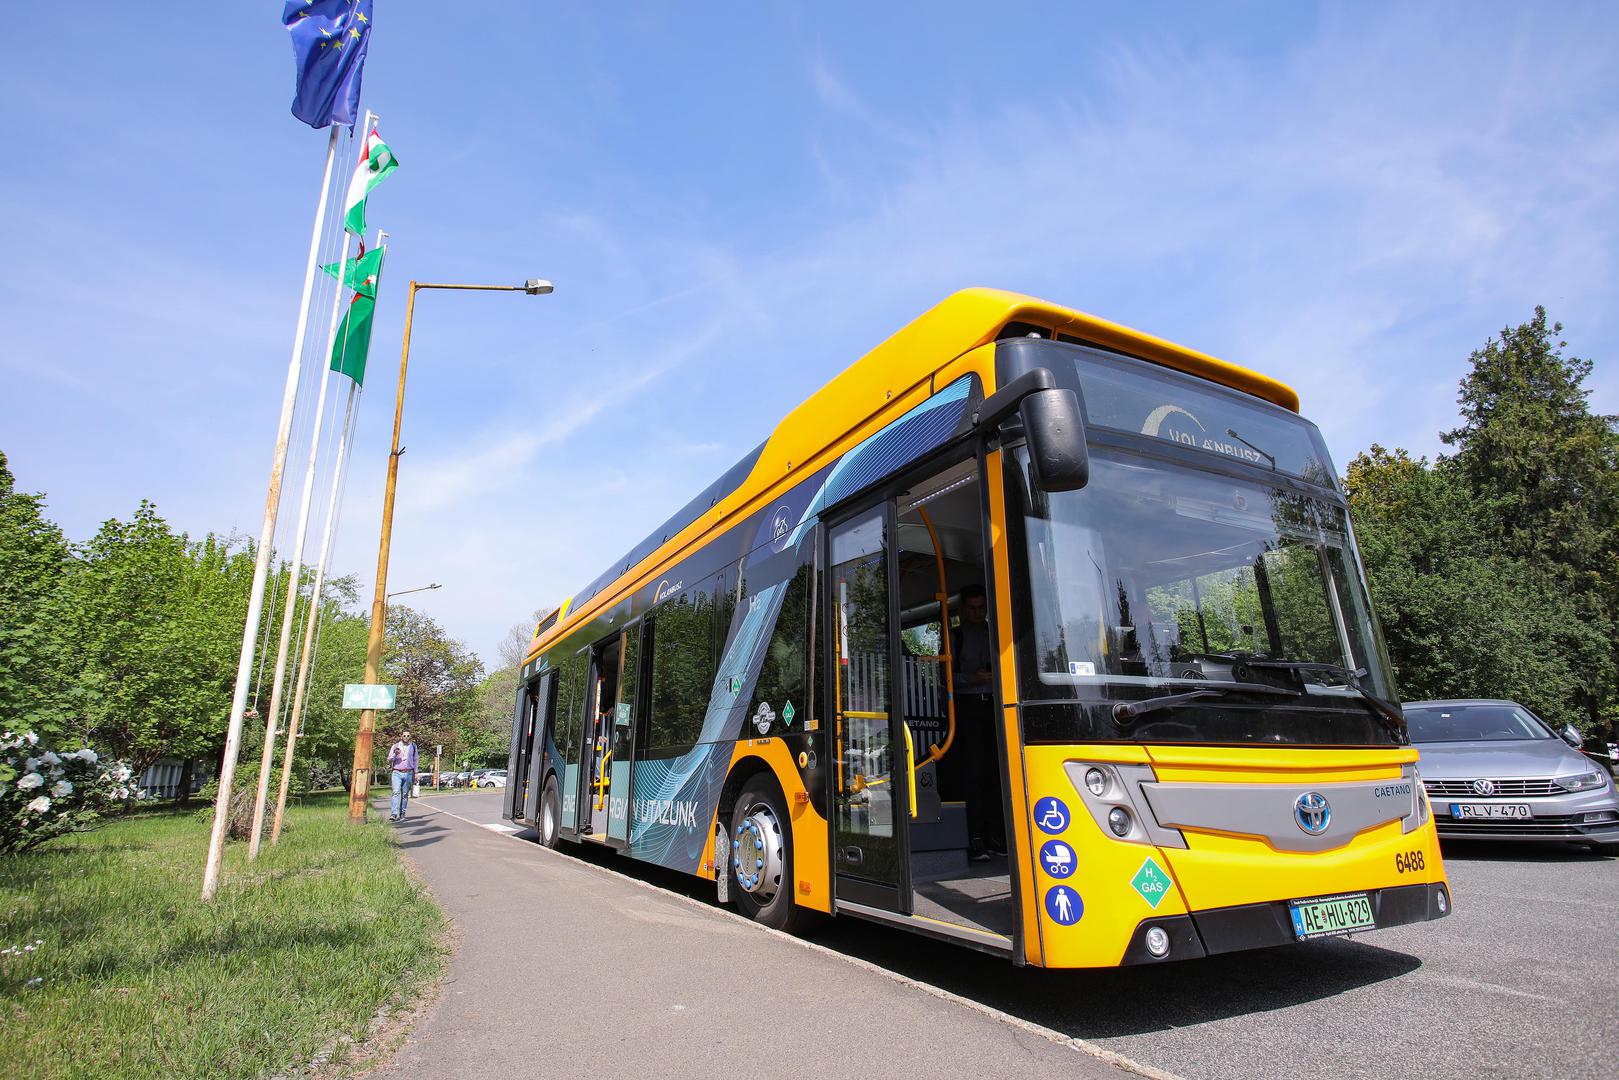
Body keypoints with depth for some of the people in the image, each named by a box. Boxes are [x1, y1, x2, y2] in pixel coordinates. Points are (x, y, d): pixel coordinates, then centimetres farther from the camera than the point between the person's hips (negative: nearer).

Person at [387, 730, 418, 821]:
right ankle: (394, 814, -23)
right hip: (397, 773, -2)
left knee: (405, 795, 2)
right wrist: (395, 754, -19)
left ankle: (402, 814, 8)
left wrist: (415, 774, 10)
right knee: (396, 792, -16)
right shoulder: (395, 746, 5)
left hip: (408, 773, 2)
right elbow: (389, 760, 2)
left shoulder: (413, 746, 9)